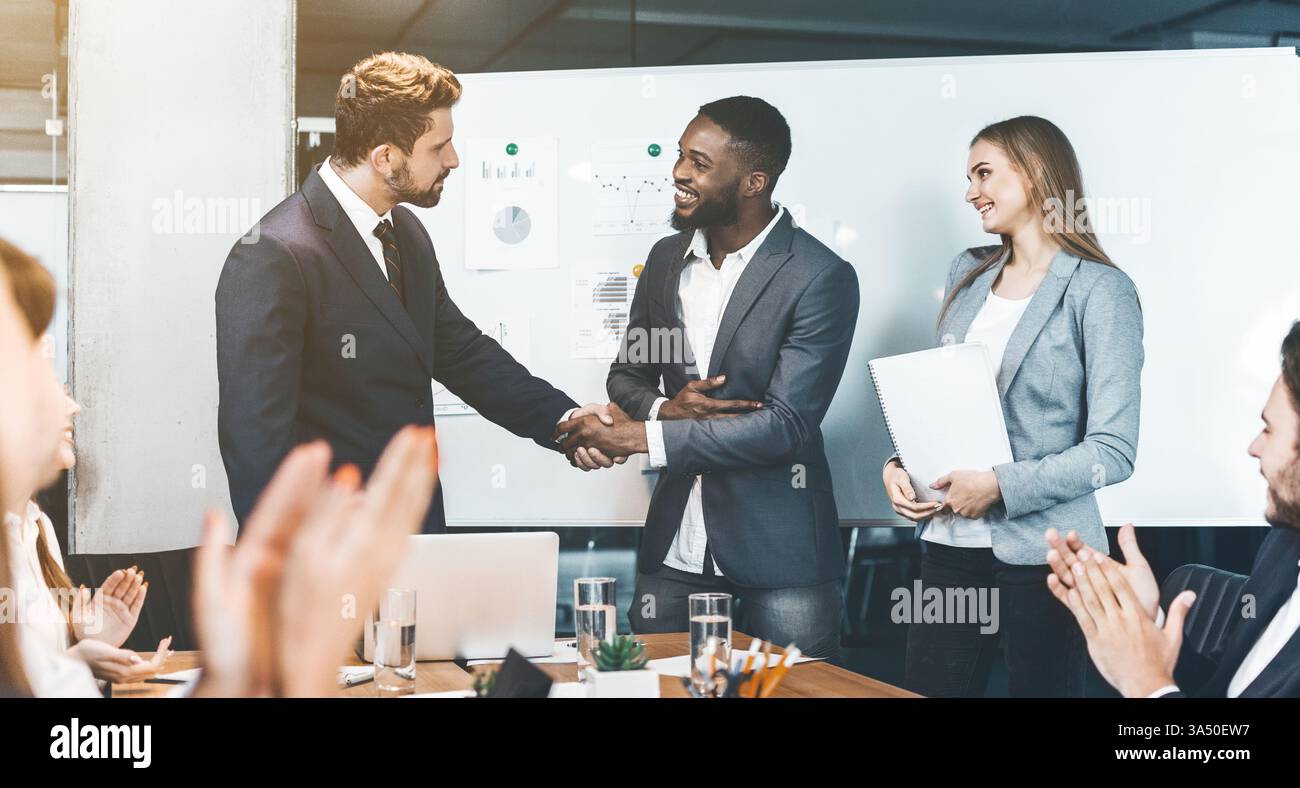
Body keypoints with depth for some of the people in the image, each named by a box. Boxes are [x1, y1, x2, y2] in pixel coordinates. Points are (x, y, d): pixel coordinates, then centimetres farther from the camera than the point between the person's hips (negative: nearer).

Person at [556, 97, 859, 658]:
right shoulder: (666, 258, 5)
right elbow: (626, 375, 14)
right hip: (675, 542, 5)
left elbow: (786, 424, -19)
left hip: (778, 546, -5)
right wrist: (664, 409, -11)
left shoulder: (820, 278, -14)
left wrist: (642, 438, -21)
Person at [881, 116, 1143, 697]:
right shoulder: (968, 274, 11)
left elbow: (1113, 451, -13)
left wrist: (999, 486, -18)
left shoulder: (1099, 291, -8)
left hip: (1041, 555, -5)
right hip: (948, 542, 6)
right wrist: (900, 464, 0)